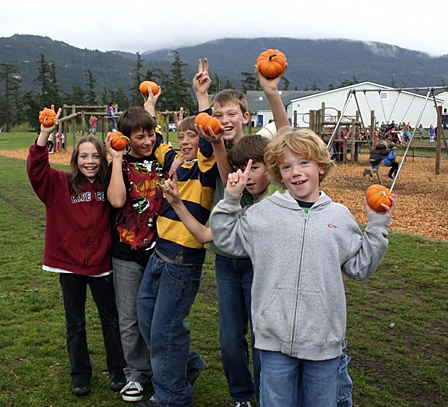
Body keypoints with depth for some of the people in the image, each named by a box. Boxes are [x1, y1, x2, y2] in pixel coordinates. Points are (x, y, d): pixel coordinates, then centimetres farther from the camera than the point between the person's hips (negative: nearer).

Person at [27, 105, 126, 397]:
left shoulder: (109, 185, -2)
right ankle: (81, 376, 31)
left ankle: (118, 372, 31)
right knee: (75, 324, 14)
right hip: (70, 264, 0)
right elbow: (36, 169, -17)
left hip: (101, 263, 0)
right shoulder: (61, 184, -6)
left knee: (111, 320, 13)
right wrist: (45, 135, -31)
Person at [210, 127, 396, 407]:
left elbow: (360, 267, 8)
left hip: (324, 338, 1)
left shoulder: (339, 216, 4)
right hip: (275, 335, -1)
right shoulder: (264, 212, 0)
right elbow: (226, 238, 8)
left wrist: (377, 226, 2)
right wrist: (231, 199, -1)